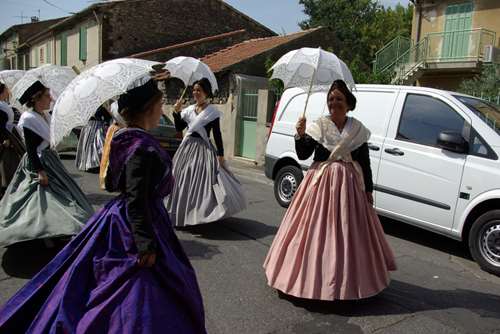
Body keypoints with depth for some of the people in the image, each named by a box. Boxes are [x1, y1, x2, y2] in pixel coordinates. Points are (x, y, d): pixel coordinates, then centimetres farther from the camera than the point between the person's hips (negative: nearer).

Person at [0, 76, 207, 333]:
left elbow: (110, 183, 14)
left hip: (116, 218, 10)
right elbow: (137, 201, -26)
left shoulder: (123, 139, 5)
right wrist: (146, 246, -24)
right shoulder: (142, 147, -23)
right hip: (136, 226, -10)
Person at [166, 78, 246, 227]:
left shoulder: (212, 112, -4)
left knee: (202, 179, -9)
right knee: (183, 181, 10)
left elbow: (217, 134, -6)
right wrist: (177, 112, -3)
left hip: (203, 149, -6)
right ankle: (183, 212, 22)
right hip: (187, 148, 6)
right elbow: (179, 128, 10)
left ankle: (200, 213, 0)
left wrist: (220, 154, -10)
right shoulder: (189, 110, 10)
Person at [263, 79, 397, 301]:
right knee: (318, 230, 0)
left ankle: (349, 279, 20)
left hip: (349, 185, 1)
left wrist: (368, 189, 9)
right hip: (321, 183, -1)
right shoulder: (318, 127, 1)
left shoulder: (358, 130, 5)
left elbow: (365, 163, 9)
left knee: (348, 231, 6)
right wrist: (300, 135, -19)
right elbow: (302, 155, -4)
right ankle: (315, 276, 13)